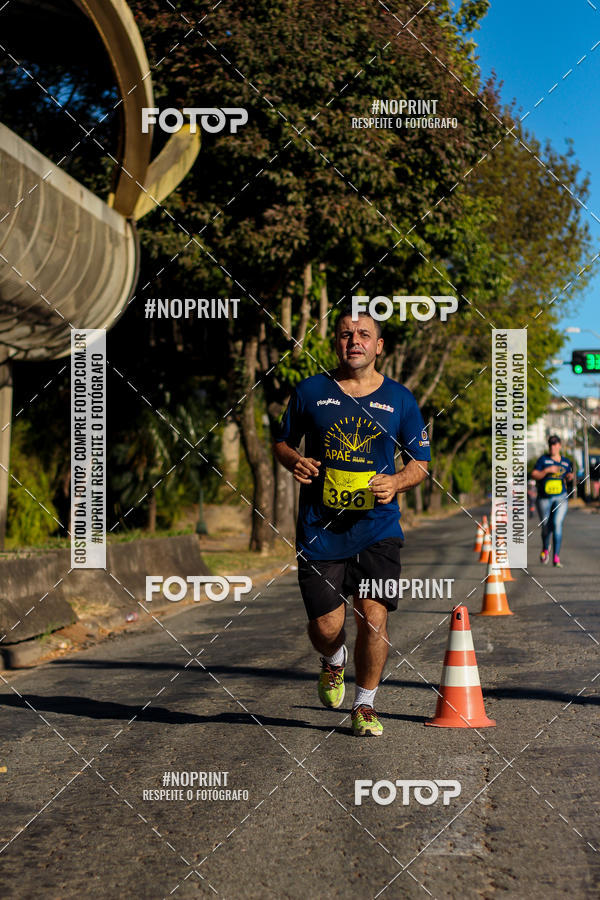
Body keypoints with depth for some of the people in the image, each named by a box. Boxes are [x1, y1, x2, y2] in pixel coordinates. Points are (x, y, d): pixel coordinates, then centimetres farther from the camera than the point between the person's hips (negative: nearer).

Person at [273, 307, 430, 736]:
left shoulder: (399, 399, 5)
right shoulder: (311, 391, 4)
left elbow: (421, 462, 11)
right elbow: (283, 442, 15)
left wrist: (397, 482, -9)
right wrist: (295, 461, -8)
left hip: (378, 527, 0)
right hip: (320, 528, 0)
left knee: (373, 616, -12)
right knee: (326, 626, -2)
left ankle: (365, 705, 10)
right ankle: (333, 663, 36)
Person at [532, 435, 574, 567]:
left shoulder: (566, 462, 9)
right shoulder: (543, 459, 0)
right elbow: (534, 475, -6)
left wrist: (570, 477, -1)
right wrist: (547, 470, -20)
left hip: (561, 498, 1)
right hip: (544, 498, 0)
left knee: (557, 524, -16)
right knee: (546, 526, 6)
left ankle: (556, 557, -17)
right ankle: (545, 549, 38)